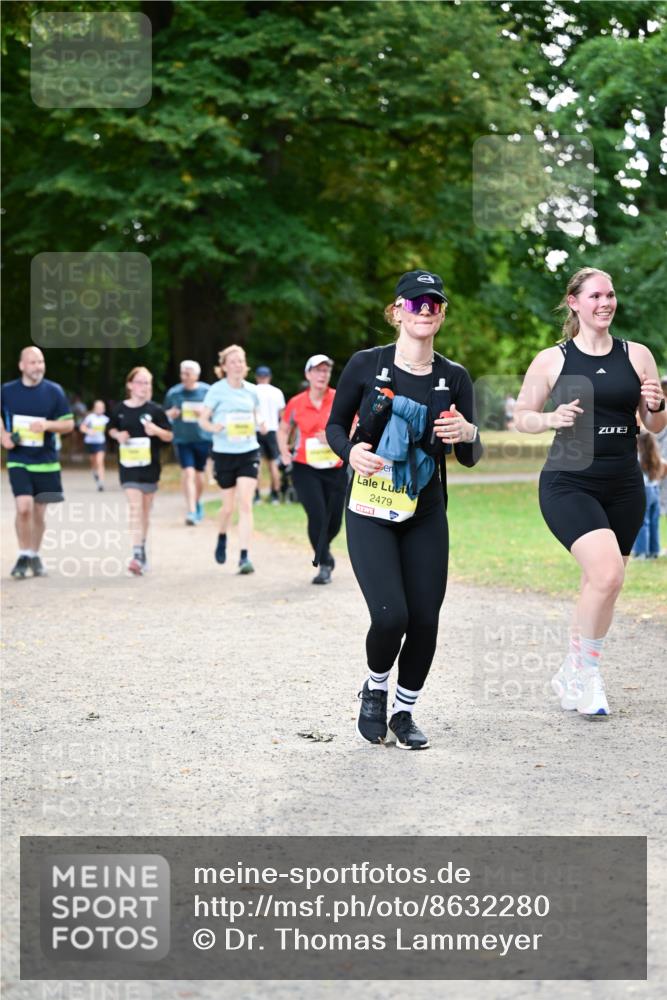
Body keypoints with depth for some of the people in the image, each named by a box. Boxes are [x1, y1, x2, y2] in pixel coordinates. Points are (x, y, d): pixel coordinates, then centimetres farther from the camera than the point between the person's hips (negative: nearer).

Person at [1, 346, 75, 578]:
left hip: (46, 461, 1)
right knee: (23, 507, -17)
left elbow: (69, 424, 2)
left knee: (39, 513, 9)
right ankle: (24, 556, -1)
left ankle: (35, 555, 28)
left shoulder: (54, 391, 0)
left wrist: (47, 425, -17)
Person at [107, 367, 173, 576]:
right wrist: (118, 435, -6)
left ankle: (141, 547, 30)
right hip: (128, 465, -1)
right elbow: (112, 429, 16)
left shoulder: (155, 410, -2)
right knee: (135, 507, -12)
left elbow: (169, 436, 1)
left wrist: (156, 430, -19)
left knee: (145, 511, 12)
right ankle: (137, 553, -18)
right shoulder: (120, 409, 0)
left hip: (149, 466, 1)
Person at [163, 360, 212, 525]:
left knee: (199, 474, 12)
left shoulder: (207, 391, 0)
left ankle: (197, 503, 38)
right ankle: (191, 511, -17)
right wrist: (170, 414, -11)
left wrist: (204, 412, -14)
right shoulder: (174, 392, 2)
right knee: (188, 473, -14)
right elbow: (164, 414, 13)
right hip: (182, 439, -1)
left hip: (202, 437, 1)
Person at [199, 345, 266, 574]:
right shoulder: (217, 390, -5)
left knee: (245, 504, -11)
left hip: (249, 452, 1)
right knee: (228, 506, 8)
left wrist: (260, 425, -5)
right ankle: (222, 536, 42)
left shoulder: (252, 390, 5)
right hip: (224, 454, -1)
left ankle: (244, 557, -12)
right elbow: (203, 419, -3)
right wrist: (214, 428, -24)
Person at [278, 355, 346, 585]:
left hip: (336, 469, 1)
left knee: (334, 521, 8)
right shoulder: (296, 403, 0)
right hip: (305, 469, -1)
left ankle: (323, 548, 41)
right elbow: (283, 430, 16)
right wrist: (285, 453, 1)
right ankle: (325, 564, -2)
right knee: (317, 515, -15)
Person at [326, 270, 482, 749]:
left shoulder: (455, 377, 2)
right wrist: (351, 451, -15)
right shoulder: (366, 364, -4)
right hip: (370, 511, -3)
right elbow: (335, 424, 6)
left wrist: (468, 434, -19)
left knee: (425, 619, 0)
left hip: (425, 515, 3)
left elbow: (470, 458, 4)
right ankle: (375, 688, 16)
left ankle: (404, 712, 22)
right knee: (390, 615, -16)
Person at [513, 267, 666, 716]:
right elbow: (521, 417, 7)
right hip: (569, 484, -4)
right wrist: (552, 418, -13)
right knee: (607, 574, -23)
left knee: (601, 586, 10)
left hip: (623, 488, 4)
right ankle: (587, 669, -2)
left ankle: (572, 675, 30)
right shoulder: (551, 360, 0)